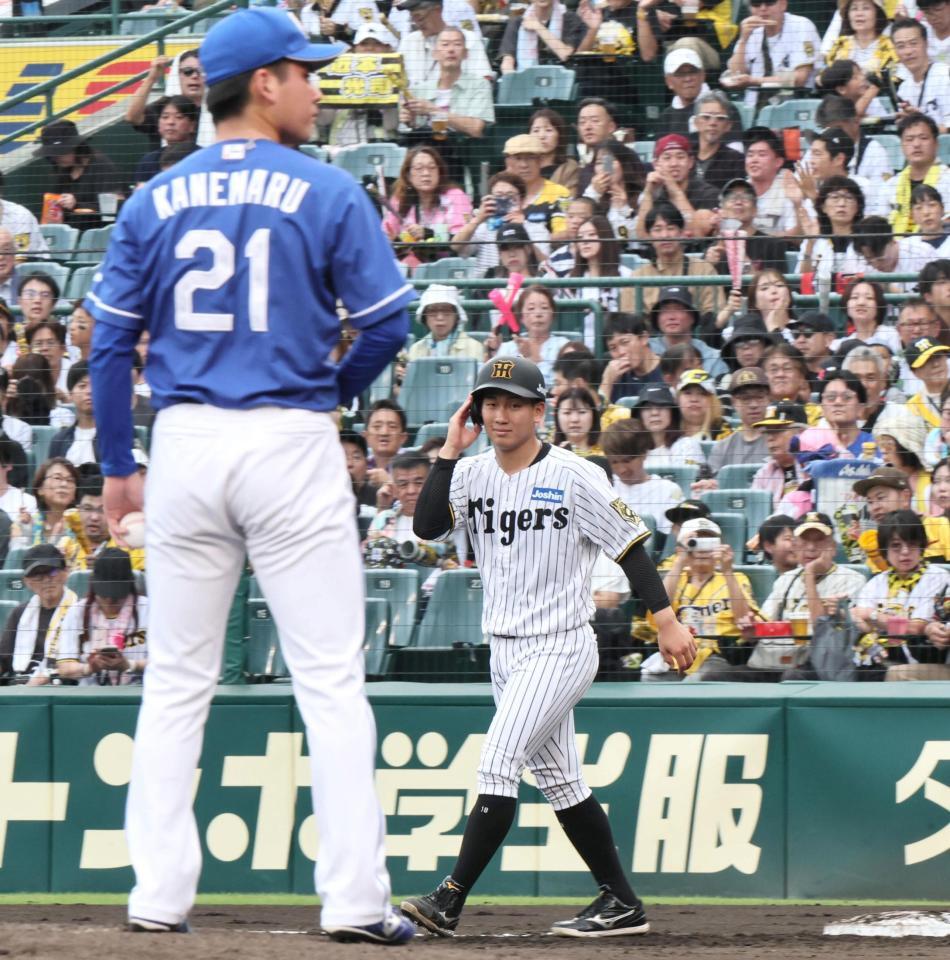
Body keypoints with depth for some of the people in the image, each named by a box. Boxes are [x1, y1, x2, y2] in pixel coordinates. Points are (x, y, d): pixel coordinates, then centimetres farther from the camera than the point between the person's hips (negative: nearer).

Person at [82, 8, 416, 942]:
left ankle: (159, 893, 8)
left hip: (185, 444, 3)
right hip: (290, 441, -3)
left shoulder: (152, 201, 7)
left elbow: (110, 341, 6)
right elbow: (386, 323, -3)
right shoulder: (328, 193, -3)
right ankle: (353, 896, -5)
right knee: (331, 679, -1)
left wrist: (117, 468, 12)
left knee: (175, 682, 11)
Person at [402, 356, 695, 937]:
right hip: (506, 651, 7)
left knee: (498, 764, -17)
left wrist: (666, 619, -14)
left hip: (560, 649, -7)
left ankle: (450, 900, -19)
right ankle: (621, 904, 17)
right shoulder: (473, 474, 6)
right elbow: (428, 525, -8)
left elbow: (630, 545, -8)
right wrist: (452, 450, -11)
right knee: (559, 780, 10)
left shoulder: (574, 476, -10)